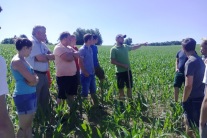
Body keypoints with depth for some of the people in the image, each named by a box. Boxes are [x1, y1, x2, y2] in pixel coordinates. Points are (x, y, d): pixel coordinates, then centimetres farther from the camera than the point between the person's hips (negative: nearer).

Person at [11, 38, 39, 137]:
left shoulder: (22, 60, 11)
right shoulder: (17, 61, -17)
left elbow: (34, 78, 11)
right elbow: (32, 79, -22)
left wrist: (33, 79, -10)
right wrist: (33, 77, -1)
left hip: (30, 95, 9)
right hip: (23, 96, -9)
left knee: (29, 124, 16)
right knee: (24, 126, 2)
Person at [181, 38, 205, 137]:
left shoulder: (190, 62, -21)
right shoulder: (200, 60, 7)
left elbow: (188, 85, -23)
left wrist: (184, 100, -13)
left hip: (193, 99, -9)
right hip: (200, 96, 9)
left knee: (191, 127, 3)